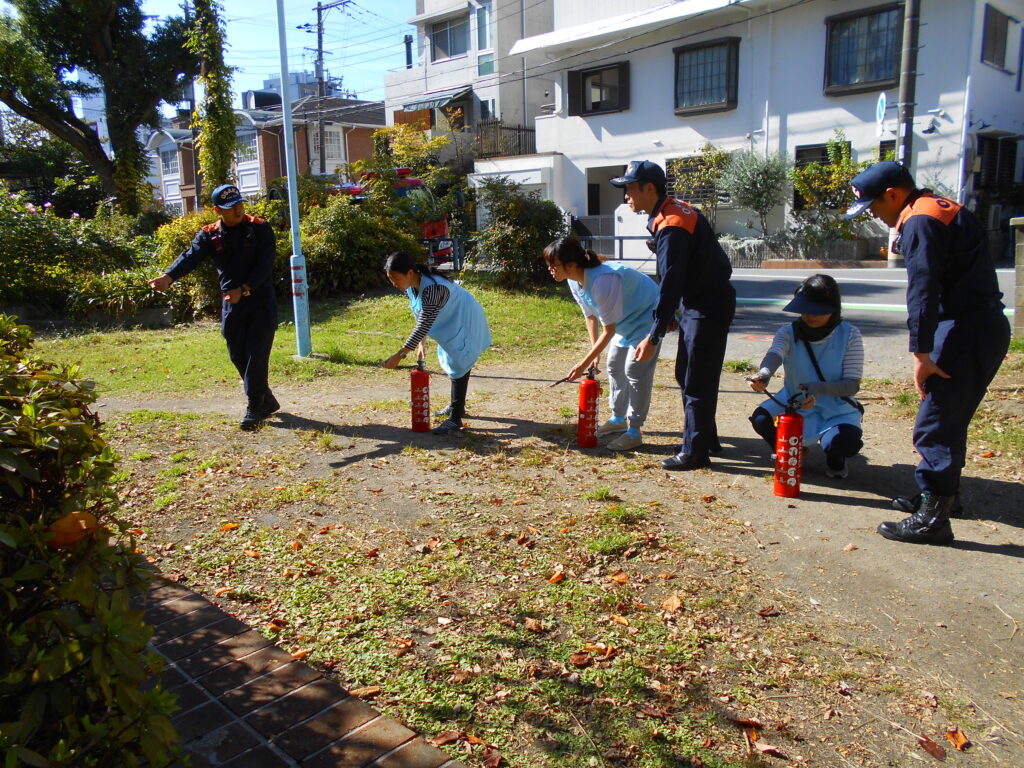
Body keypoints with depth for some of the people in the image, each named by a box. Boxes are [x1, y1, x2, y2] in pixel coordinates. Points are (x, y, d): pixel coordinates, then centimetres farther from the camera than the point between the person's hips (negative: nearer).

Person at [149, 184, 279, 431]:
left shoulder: (260, 229, -6)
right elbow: (190, 257, -14)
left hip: (261, 301, -4)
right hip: (231, 303, 4)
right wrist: (169, 277, -33)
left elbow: (265, 265, -13)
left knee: (256, 355, -7)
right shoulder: (210, 235, 2)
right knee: (238, 356, 8)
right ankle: (267, 401, 23)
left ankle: (254, 408, 1)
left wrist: (244, 289, -25)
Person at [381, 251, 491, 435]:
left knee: (459, 365, -9)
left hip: (465, 321, -10)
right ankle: (457, 405, 37)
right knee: (452, 363, 20)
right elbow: (420, 317, 6)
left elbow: (423, 325, -38)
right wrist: (420, 344, 2)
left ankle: (455, 419, -6)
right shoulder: (412, 284, -8)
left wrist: (400, 355, -38)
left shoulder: (432, 288, -37)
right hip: (451, 322, 10)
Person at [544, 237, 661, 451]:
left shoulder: (603, 281, -37)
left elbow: (608, 330, -30)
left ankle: (634, 432, -2)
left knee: (635, 370, -11)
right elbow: (591, 316, 4)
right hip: (626, 320, 9)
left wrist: (583, 364, -26)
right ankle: (618, 419, 29)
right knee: (614, 366, 13)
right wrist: (594, 351, 0)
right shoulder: (575, 281, -10)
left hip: (647, 316, -9)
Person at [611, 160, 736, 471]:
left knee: (697, 381, -3)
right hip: (698, 303, 10)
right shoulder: (674, 210, 8)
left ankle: (695, 452, 7)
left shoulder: (671, 226, -24)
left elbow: (670, 283, -29)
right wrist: (667, 314, 19)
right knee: (686, 374, 17)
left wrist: (654, 336, -29)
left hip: (708, 307, -10)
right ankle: (705, 438, 30)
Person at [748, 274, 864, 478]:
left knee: (847, 443, -32)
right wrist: (764, 374, -57)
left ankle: (835, 458, 10)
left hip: (837, 409, -1)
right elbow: (775, 354, -33)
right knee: (760, 419, -27)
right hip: (795, 401, 2)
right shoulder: (789, 332, -9)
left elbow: (852, 385, -16)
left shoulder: (849, 335, -11)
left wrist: (820, 389, -37)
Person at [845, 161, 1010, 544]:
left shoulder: (920, 221, -13)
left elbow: (922, 291, -20)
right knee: (950, 422, 21)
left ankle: (932, 518, -2)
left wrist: (921, 353, -20)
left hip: (965, 333, -11)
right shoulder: (943, 209, 18)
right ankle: (942, 496, 34)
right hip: (985, 327, 11)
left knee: (935, 426, -7)